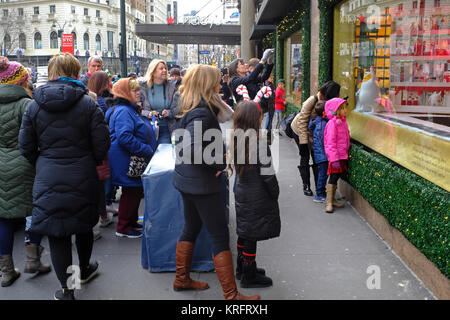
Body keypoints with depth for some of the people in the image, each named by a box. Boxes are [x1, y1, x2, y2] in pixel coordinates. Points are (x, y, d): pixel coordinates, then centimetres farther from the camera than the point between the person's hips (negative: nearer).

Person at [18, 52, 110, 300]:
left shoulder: (34, 106, -2)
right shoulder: (88, 104, -7)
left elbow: (26, 147, 2)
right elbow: (101, 145, -8)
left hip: (48, 179, 0)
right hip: (82, 178, 0)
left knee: (57, 233, 8)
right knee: (83, 225, 21)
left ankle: (66, 289, 16)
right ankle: (84, 270, 42)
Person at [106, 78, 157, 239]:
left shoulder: (130, 109, 17)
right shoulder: (123, 111, -18)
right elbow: (125, 138, -29)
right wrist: (147, 151, -23)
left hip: (135, 162, 11)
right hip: (127, 162, -11)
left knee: (136, 192, 17)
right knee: (131, 192, -1)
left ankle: (131, 222, 30)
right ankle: (123, 228, 10)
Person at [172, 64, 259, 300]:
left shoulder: (192, 109, 8)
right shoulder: (202, 114, -22)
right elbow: (191, 148, -33)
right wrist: (216, 162, -20)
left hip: (188, 180, 10)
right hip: (201, 183, -10)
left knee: (191, 228, 21)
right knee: (220, 236, -2)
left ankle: (181, 279, 34)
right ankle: (231, 294, 6)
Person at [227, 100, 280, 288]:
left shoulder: (236, 140, 0)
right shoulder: (258, 142, -22)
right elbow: (267, 174, -19)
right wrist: (275, 194, -4)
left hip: (242, 192, 7)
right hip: (257, 196, -7)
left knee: (244, 232, 19)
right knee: (252, 235, 3)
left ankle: (242, 268, 34)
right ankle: (249, 276, 15)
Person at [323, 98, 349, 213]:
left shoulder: (343, 122, 10)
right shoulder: (332, 123, -16)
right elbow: (331, 142, -19)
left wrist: (345, 154, 18)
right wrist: (334, 159, -22)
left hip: (342, 155, 8)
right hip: (335, 156, -8)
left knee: (337, 177, 13)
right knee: (333, 177, -6)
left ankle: (332, 199, 23)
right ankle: (329, 203, 1)